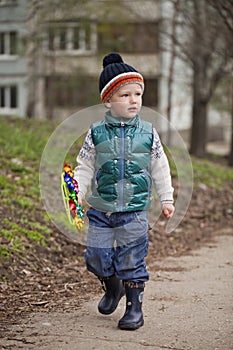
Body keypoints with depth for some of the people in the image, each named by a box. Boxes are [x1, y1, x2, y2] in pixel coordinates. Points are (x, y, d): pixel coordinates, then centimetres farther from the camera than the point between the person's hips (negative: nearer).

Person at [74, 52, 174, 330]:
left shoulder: (148, 133, -1)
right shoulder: (96, 133, -3)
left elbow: (160, 169, 8)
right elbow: (85, 168, 4)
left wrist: (166, 198, 9)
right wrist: (76, 195, -5)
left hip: (135, 210, -1)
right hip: (101, 209, 1)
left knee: (131, 259, 0)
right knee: (96, 257, 6)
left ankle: (134, 307, 13)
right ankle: (112, 287, 35)